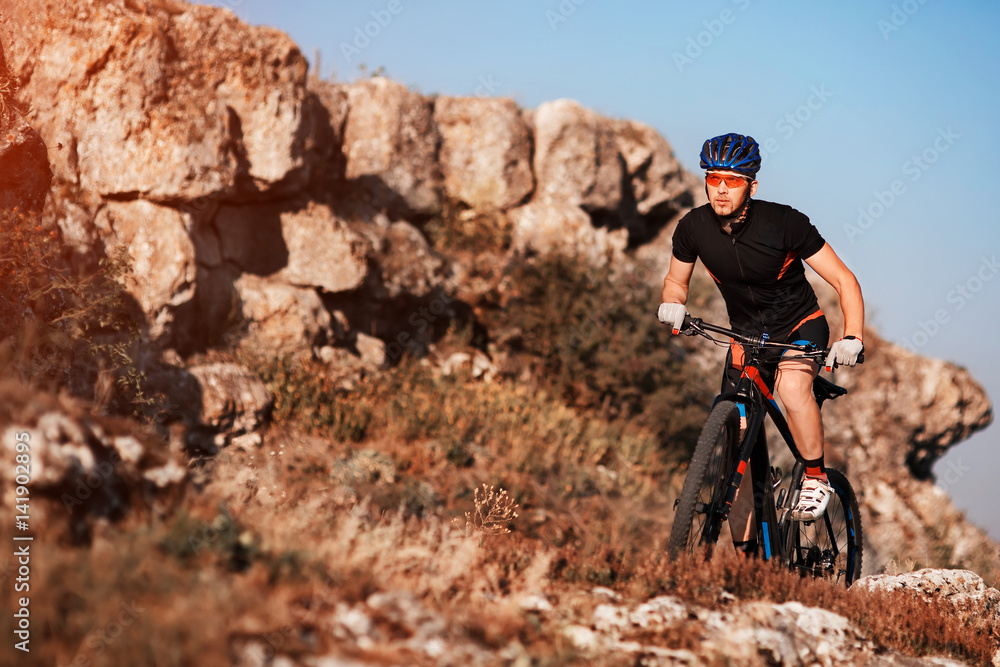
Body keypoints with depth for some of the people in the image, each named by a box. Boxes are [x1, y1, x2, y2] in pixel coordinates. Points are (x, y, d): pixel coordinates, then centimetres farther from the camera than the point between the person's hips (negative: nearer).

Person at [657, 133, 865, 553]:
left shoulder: (784, 223, -23)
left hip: (801, 325, -4)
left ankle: (816, 477, -14)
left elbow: (844, 281, -18)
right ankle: (745, 551, 7)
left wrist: (852, 338, -32)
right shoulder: (694, 227, -13)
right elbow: (676, 280, 6)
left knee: (791, 384, -37)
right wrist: (671, 304, -18)